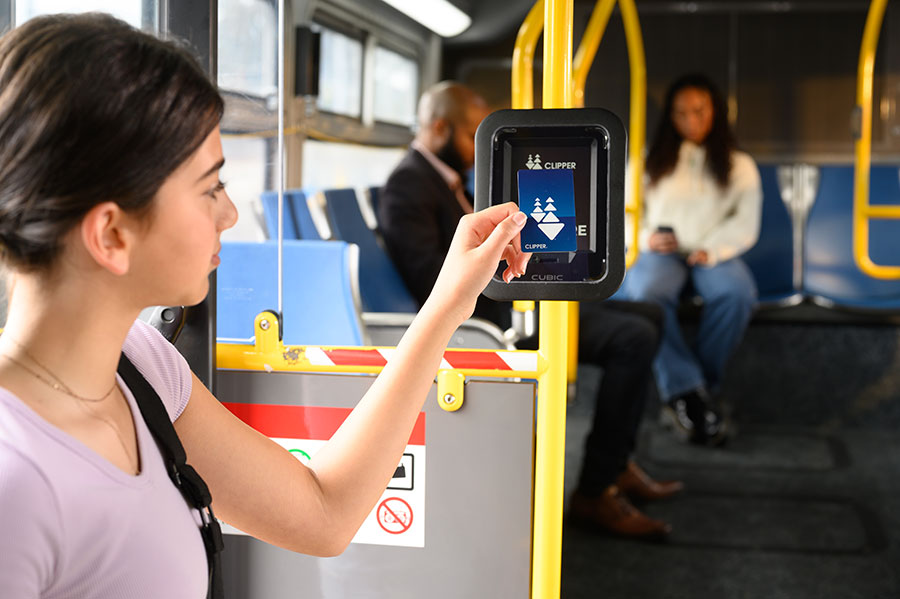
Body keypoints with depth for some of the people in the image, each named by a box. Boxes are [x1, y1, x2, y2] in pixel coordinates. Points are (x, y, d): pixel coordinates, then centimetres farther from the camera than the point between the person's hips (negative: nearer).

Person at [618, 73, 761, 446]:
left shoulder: (739, 166, 17)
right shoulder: (651, 161, 17)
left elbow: (745, 225, 6)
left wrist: (710, 250, -13)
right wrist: (647, 237, -9)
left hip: (714, 255, 0)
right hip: (662, 253, 0)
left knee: (737, 292, -35)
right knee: (646, 292, -37)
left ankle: (691, 389, -24)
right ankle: (689, 391, -35)